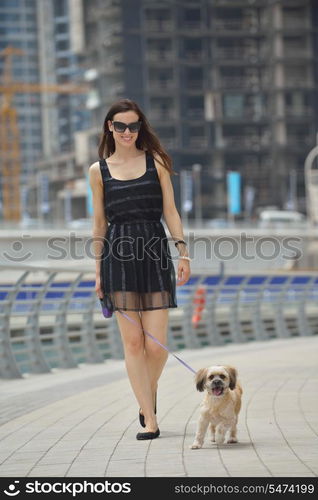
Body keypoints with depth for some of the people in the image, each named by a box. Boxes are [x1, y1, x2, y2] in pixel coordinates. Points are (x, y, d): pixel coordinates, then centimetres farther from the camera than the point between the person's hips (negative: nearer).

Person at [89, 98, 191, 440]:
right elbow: (99, 223, 11)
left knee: (156, 346, -4)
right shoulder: (99, 171, 9)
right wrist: (98, 271, 9)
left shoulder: (156, 162, 7)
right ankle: (150, 420, 2)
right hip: (118, 257, 0)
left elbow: (170, 211, 5)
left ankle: (150, 392, 28)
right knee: (132, 342, -3)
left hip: (155, 253, 0)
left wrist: (183, 252, -5)